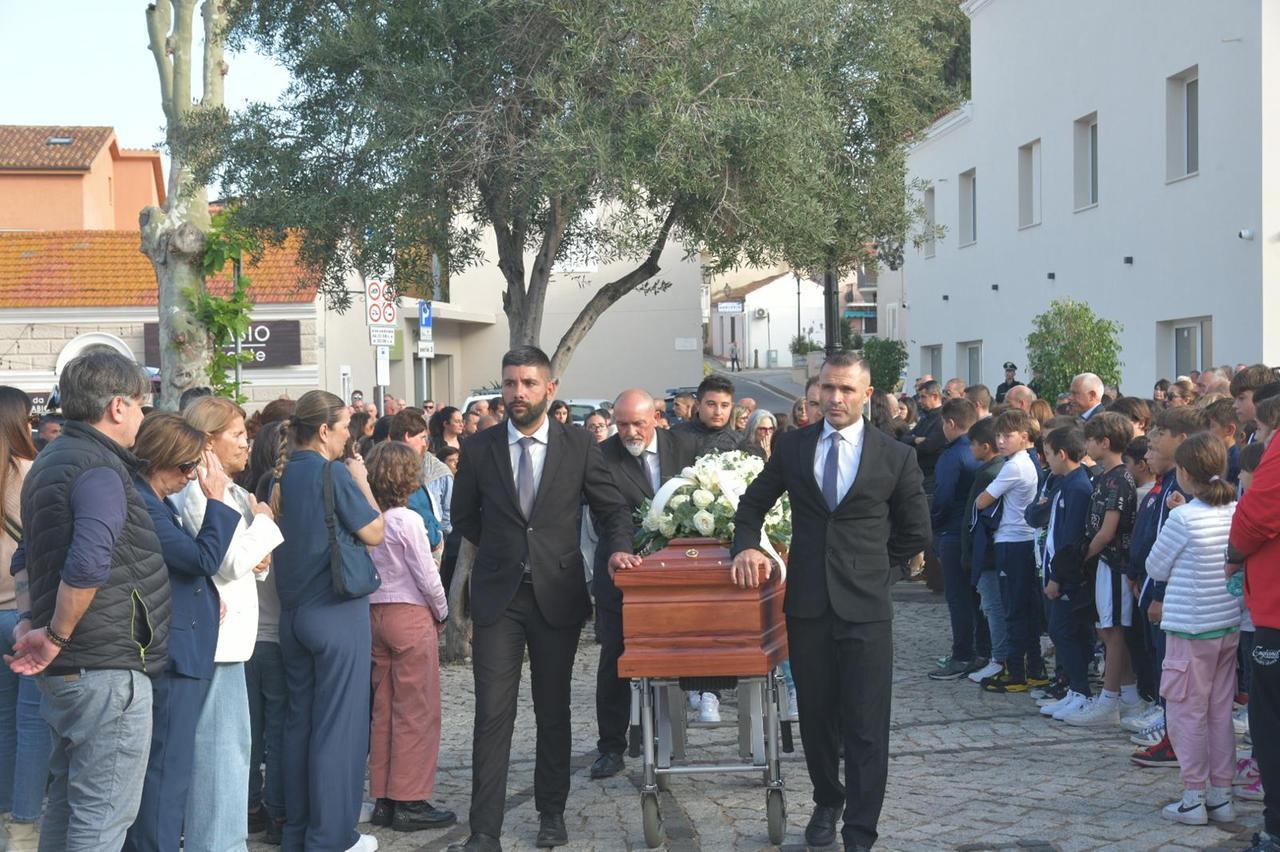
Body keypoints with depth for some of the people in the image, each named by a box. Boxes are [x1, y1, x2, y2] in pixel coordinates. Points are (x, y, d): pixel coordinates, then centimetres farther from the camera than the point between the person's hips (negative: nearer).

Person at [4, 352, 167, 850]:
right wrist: (56, 635, -19)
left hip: (65, 670, 10)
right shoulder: (100, 469, -17)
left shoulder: (49, 463, 15)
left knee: (66, 800, 19)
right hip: (107, 668, -10)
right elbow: (88, 565, -31)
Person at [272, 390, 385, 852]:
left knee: (299, 720, 13)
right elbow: (374, 532, -9)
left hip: (293, 611, 7)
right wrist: (361, 480, 1)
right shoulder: (333, 473, -14)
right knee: (339, 723, 0)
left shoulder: (282, 476, 6)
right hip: (338, 611, -7)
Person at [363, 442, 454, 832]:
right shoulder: (407, 521, -15)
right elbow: (427, 577, -13)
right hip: (410, 615, -7)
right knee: (418, 712, 1)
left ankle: (383, 798, 18)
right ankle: (410, 801, 3)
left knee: (383, 709, 13)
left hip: (374, 613, 7)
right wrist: (441, 614, 3)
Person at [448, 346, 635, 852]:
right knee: (493, 714, -5)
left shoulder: (578, 446, 0)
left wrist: (617, 546, -10)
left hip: (558, 595, 1)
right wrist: (502, 549, 10)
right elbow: (464, 517, 14)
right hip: (498, 596, 0)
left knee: (553, 710, 12)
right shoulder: (479, 449, 1)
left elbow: (613, 507, 6)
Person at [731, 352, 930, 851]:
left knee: (866, 728, -2)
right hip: (807, 604, 2)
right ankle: (827, 802, 35)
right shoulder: (792, 446, 5)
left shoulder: (896, 457, 0)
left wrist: (871, 567, 6)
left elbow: (916, 534, 9)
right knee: (816, 718, 14)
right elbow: (753, 504, 15)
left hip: (866, 607, -2)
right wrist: (746, 546, -3)